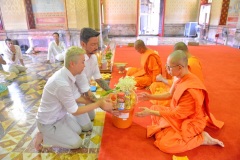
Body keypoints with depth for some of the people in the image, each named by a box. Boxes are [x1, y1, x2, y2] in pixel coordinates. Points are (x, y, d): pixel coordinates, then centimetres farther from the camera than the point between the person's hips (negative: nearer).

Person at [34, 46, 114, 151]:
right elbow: (75, 111, -24)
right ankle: (43, 137, 7)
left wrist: (99, 101, -5)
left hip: (59, 115, 8)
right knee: (76, 143, -1)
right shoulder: (62, 83, -36)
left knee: (78, 130, 15)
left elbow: (77, 98, 2)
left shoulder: (66, 75, -8)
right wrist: (98, 104, -18)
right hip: (48, 123, -8)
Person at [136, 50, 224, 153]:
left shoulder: (190, 89, -34)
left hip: (189, 122, -8)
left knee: (164, 144, -19)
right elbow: (170, 94, 10)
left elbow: (178, 114, -26)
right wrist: (150, 97, 5)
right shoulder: (180, 78, -7)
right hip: (179, 113, 9)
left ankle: (202, 138, -5)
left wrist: (150, 113, -24)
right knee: (154, 108, 9)